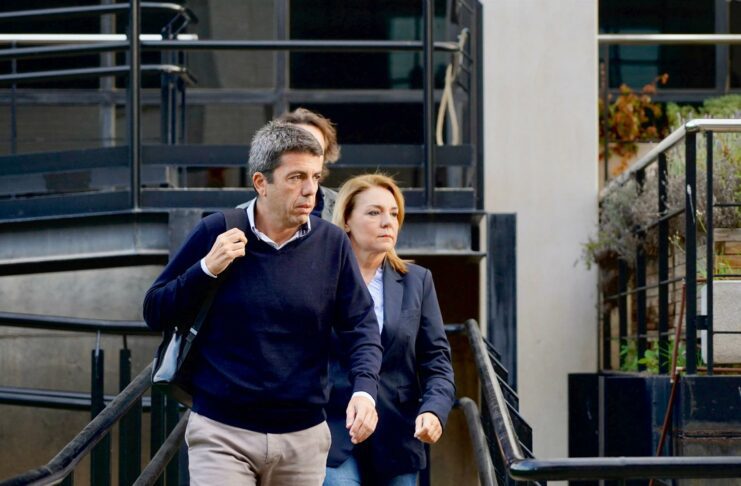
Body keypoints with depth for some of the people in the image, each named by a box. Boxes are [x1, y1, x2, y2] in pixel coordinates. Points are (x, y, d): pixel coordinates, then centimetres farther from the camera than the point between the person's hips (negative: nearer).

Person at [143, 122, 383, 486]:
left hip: (303, 438, 2)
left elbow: (361, 328, 1)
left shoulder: (332, 244, 0)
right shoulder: (216, 234, -3)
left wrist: (364, 390, -17)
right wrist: (206, 270, -13)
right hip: (221, 433, -2)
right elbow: (154, 313, 3)